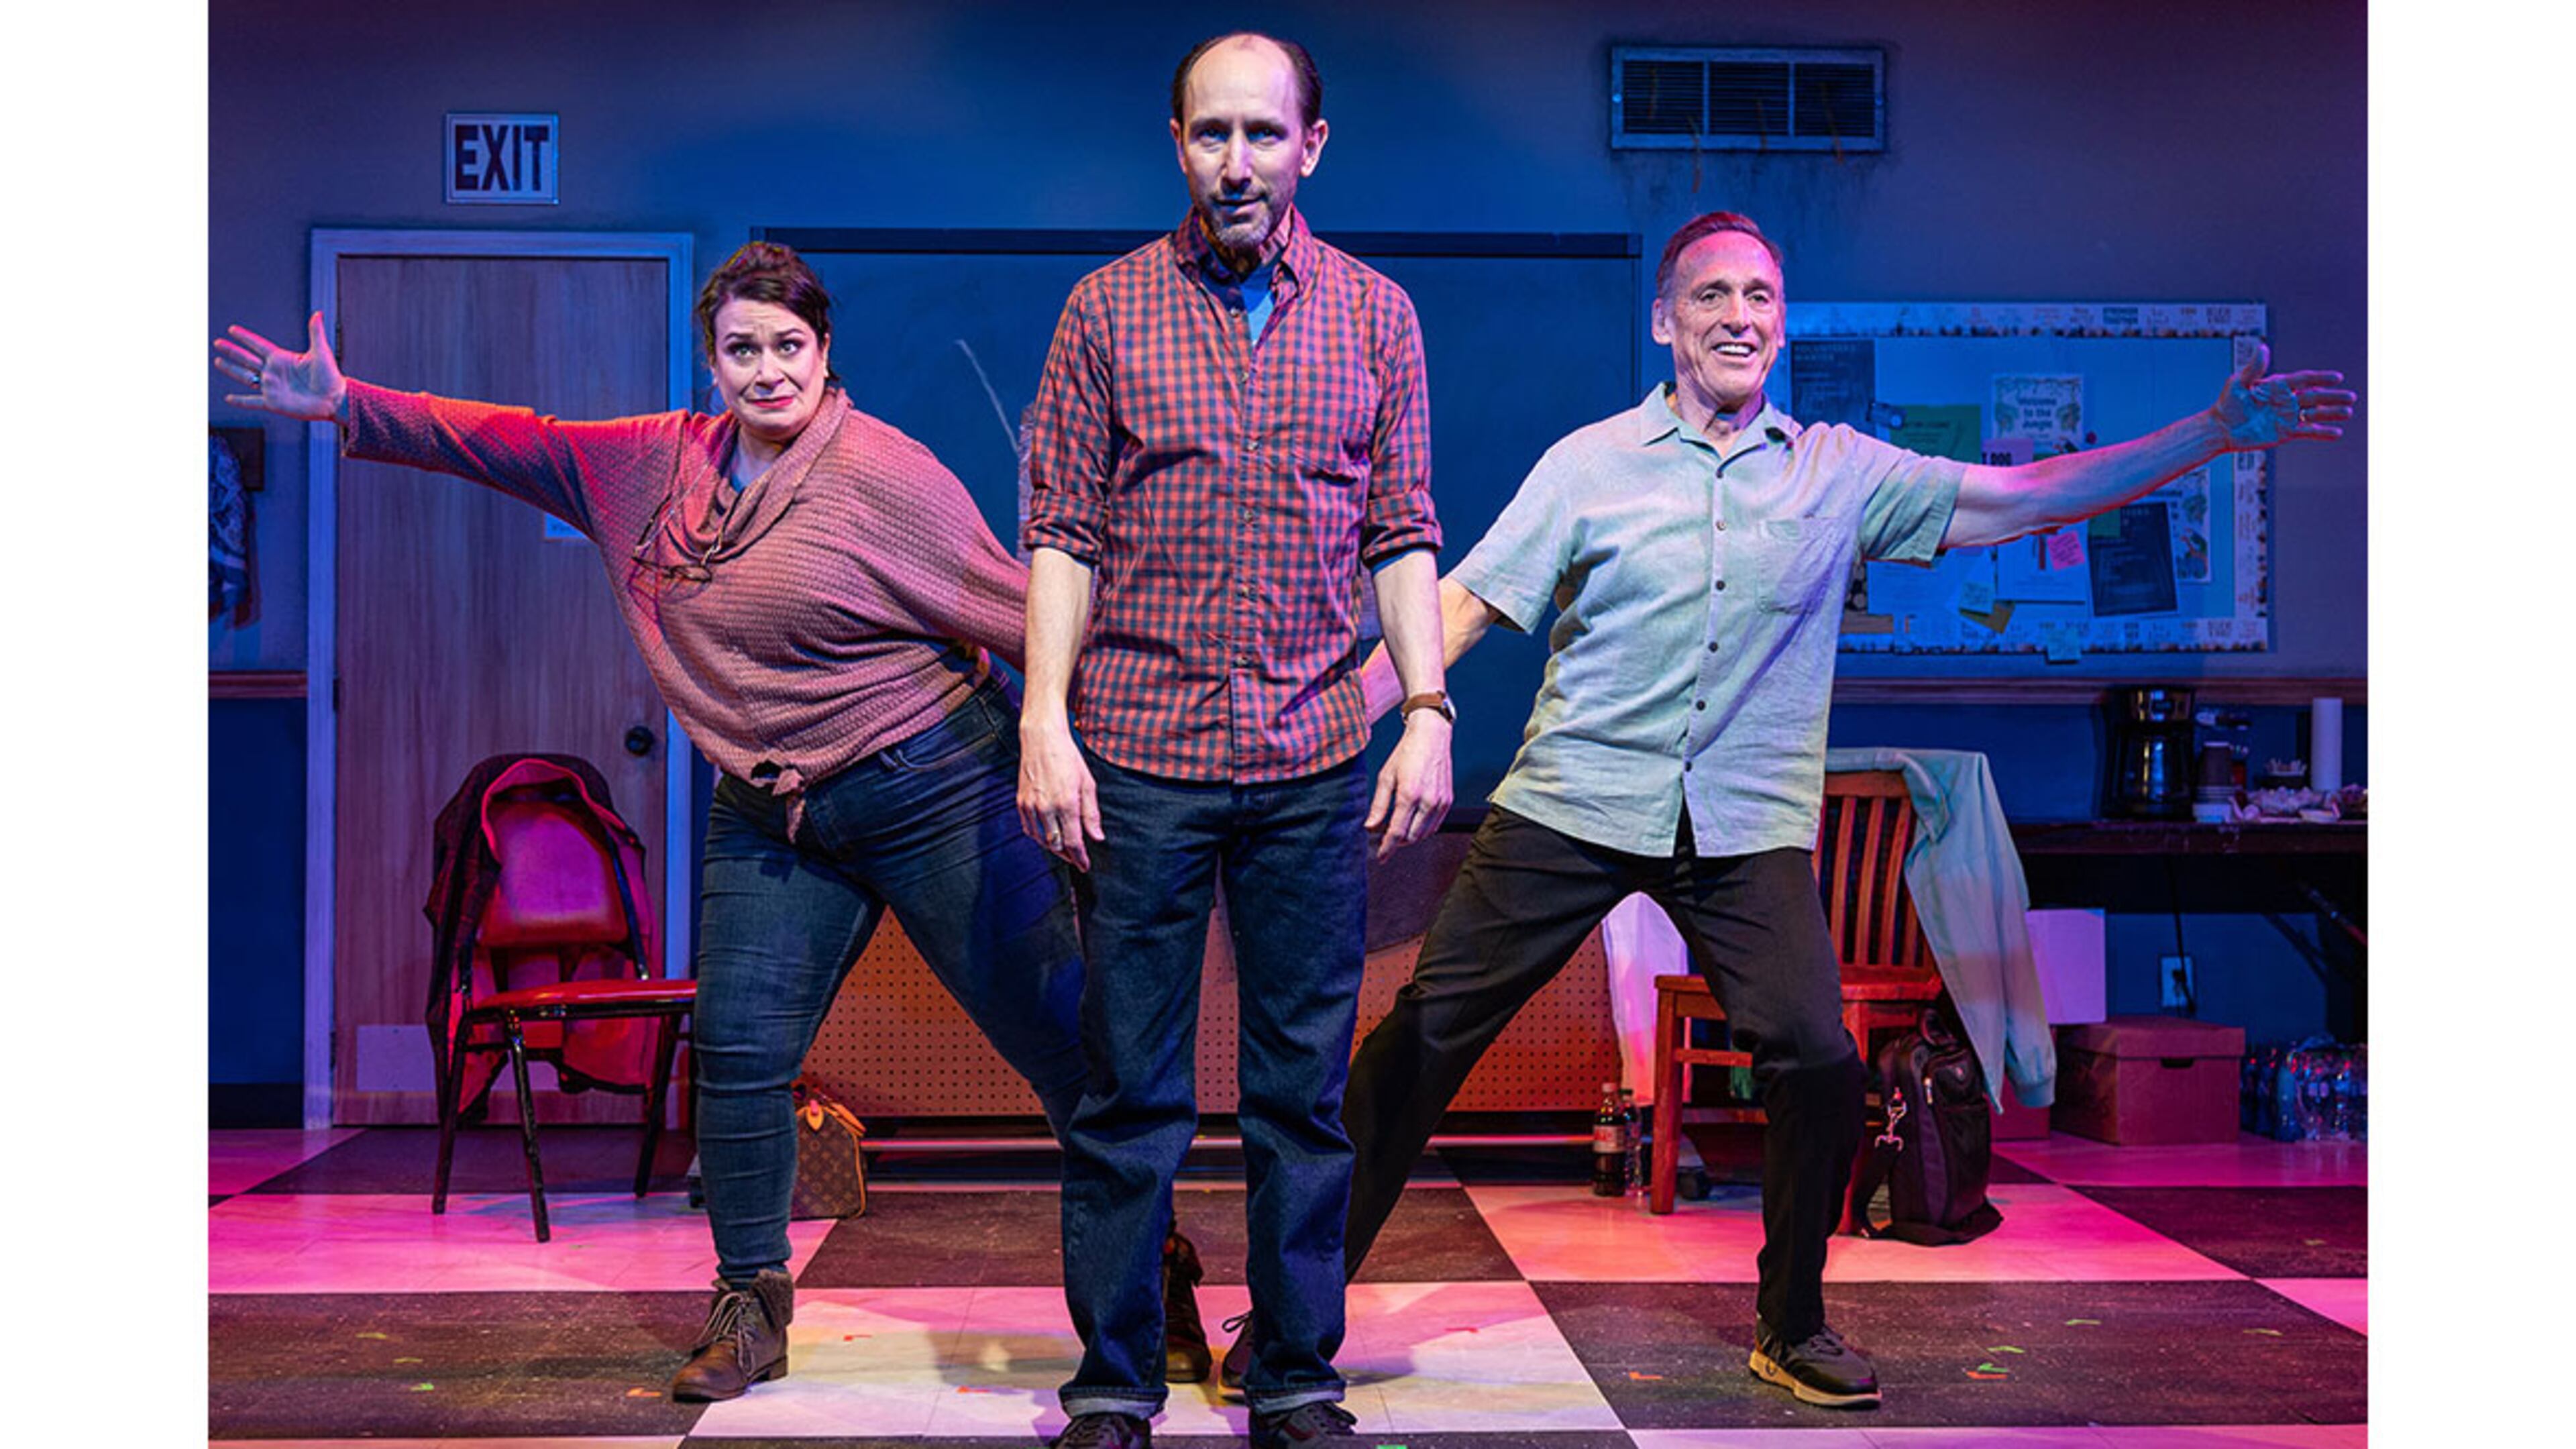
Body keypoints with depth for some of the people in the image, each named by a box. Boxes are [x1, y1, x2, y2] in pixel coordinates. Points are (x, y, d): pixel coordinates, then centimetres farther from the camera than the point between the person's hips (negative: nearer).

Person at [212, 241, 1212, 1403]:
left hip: (934, 792, -5)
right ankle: (749, 1309, 21)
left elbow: (1013, 612, -10)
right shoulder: (658, 462, 9)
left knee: (1058, 1037, -3)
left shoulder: (886, 475, -10)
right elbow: (509, 444, 17)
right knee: (737, 1053, 3)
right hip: (770, 819, 6)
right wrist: (349, 407, 14)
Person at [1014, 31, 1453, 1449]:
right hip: (1140, 753, -1)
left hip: (1317, 760, 1)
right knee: (1127, 1089, 5)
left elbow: (1403, 533, 9)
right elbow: (1062, 532, 2)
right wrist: (1043, 721, -6)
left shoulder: (1375, 313, 9)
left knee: (1305, 1088, 7)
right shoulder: (1109, 307, 5)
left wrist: (1427, 709, -1)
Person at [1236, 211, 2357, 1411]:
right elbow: (1464, 602, 1)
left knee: (1820, 1063, -12)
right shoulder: (1589, 462, 4)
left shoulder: (1841, 473, 8)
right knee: (1424, 1033, -3)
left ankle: (1791, 1324, 14)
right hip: (1572, 802, -1)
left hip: (1748, 826, 1)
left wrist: (2218, 433, 1)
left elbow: (2024, 498, 7)